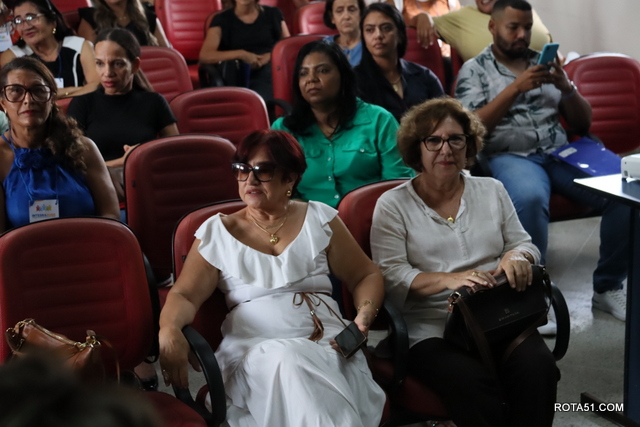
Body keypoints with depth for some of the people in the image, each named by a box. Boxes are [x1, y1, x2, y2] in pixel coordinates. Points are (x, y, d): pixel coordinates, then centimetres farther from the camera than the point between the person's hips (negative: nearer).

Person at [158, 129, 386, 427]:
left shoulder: (319, 219, 15)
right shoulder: (216, 232, 14)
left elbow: (366, 276, 17)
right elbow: (184, 295, 4)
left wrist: (365, 314, -5)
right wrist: (169, 330, -19)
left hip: (327, 340, 1)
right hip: (252, 348, 0)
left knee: (291, 363, -36)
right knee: (287, 361, -36)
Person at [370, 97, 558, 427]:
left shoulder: (491, 190, 17)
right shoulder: (393, 205, 6)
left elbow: (523, 243, 19)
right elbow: (390, 275, -4)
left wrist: (517, 256, -8)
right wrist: (449, 279, -20)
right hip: (431, 327, -3)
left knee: (537, 368, -28)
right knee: (472, 384, -34)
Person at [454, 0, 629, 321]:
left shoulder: (544, 63, 20)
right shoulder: (474, 70, 9)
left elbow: (583, 124, 17)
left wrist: (566, 87, -3)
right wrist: (515, 88, -14)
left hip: (560, 152, 4)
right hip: (509, 156, -4)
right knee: (529, 198, -40)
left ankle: (608, 287, -7)